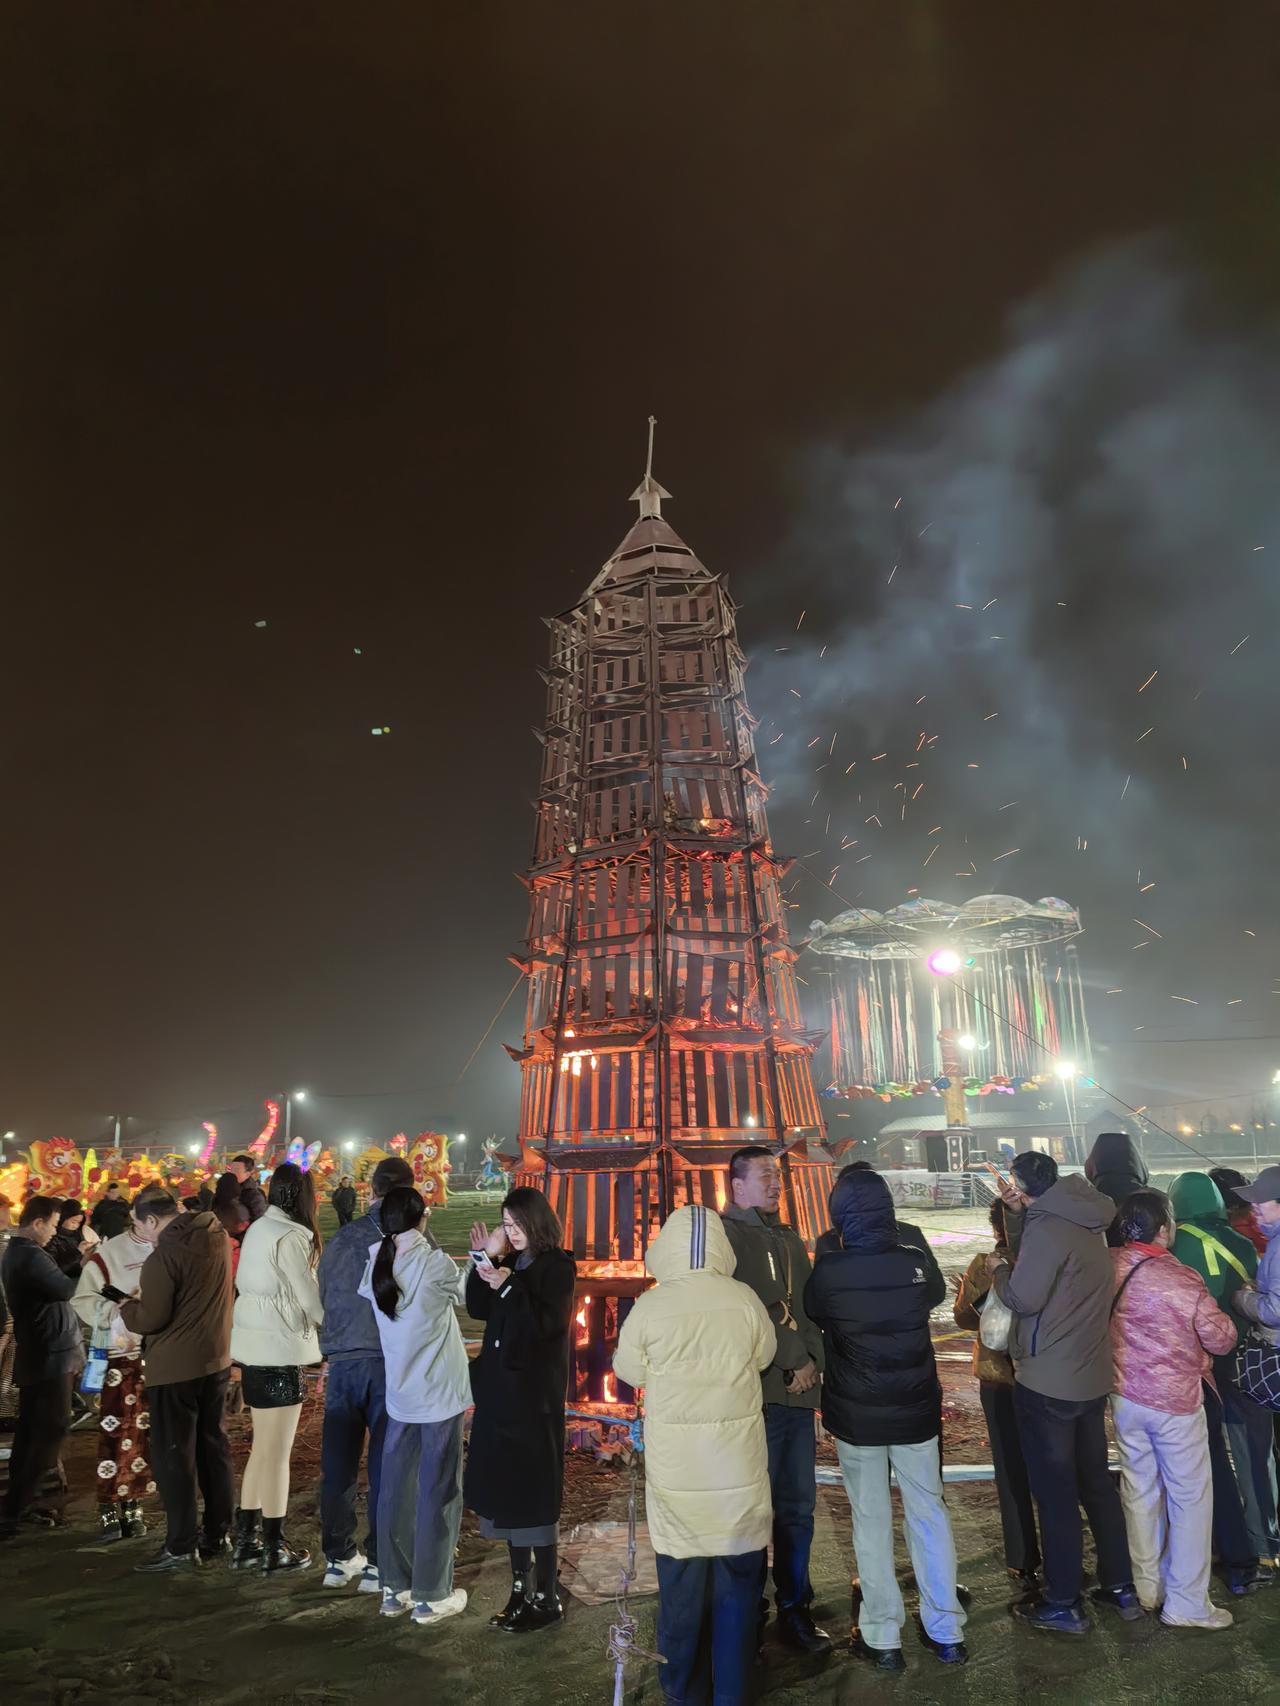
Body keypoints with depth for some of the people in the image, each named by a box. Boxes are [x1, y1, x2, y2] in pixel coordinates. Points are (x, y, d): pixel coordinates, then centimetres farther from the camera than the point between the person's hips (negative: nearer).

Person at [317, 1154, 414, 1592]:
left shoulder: (342, 1237, 4)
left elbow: (322, 1297, 11)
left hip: (342, 1363, 4)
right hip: (391, 1363, -3)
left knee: (338, 1464, 14)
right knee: (386, 1466, 5)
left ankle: (338, 1558, 24)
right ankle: (377, 1563, 11)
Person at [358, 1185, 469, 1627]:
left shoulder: (376, 1265, -4)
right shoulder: (434, 1263, -19)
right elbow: (465, 1292, -3)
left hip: (400, 1396, 6)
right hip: (440, 1396, -5)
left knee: (395, 1491, 15)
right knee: (438, 1495, 6)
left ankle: (394, 1589, 26)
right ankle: (431, 1597, 15)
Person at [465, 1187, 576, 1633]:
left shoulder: (557, 1267, -10)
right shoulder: (510, 1262, 9)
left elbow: (548, 1321, -20)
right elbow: (478, 1309, 5)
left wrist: (507, 1286, -26)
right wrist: (483, 1261, -6)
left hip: (535, 1396, -7)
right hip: (499, 1390, 7)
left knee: (534, 1495, 0)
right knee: (505, 1491, 13)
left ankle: (546, 1598, 12)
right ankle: (520, 1588, 25)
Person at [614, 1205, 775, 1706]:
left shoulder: (649, 1306, -15)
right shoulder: (744, 1298, -12)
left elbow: (629, 1371, 0)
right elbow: (764, 1356, 5)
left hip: (676, 1470, 0)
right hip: (739, 1466, 1)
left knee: (681, 1585, 15)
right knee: (737, 1583, 15)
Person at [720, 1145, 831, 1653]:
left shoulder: (791, 1241, 17)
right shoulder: (727, 1236, -8)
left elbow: (813, 1309, 16)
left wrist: (813, 1360, 1)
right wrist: (791, 1361, -11)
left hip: (798, 1391, 7)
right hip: (755, 1395, -7)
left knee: (798, 1505, 12)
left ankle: (794, 1608, 24)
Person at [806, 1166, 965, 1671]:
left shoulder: (828, 1270, -18)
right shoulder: (915, 1262, -11)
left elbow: (812, 1315, 2)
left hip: (857, 1415, -2)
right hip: (916, 1410, 2)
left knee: (871, 1520, 11)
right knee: (929, 1513, 16)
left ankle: (883, 1635, 18)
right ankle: (946, 1630, 26)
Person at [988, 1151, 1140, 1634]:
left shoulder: (1048, 1227, -21)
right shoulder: (1084, 1223, 6)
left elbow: (1024, 1297, -23)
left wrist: (997, 1269, -5)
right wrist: (1014, 1213, 2)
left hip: (1047, 1383, -8)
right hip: (1091, 1379, 8)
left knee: (1056, 1494, 5)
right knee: (1097, 1483, 20)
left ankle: (1063, 1605, 16)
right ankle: (1122, 1588, 31)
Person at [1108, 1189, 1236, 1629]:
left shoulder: (1108, 1266, -13)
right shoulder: (1184, 1282, -23)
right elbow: (1222, 1340, -9)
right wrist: (1225, 1319, 12)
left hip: (1124, 1396, 4)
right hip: (1175, 1403, -4)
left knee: (1139, 1489, 17)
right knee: (1190, 1498, 11)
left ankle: (1147, 1587, 31)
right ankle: (1186, 1605, 19)